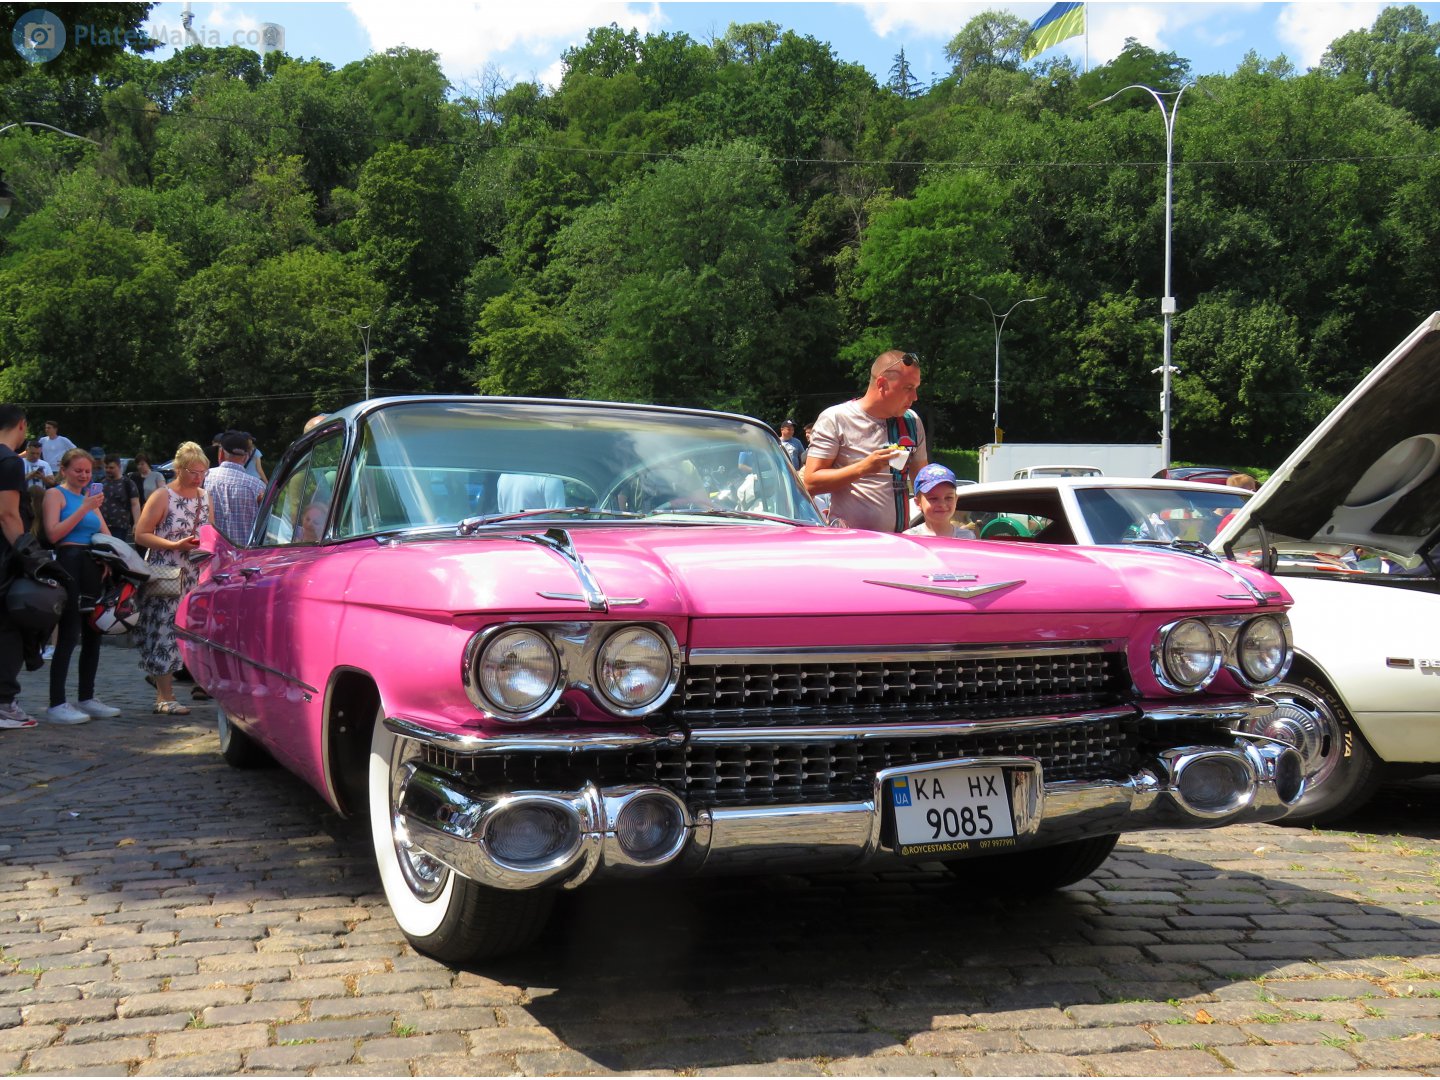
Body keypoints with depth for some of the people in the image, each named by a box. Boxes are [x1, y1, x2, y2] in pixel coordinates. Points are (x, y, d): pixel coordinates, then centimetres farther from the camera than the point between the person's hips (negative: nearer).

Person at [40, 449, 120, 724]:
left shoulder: (90, 496, 21)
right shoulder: (55, 494, 0)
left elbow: (107, 535, 19)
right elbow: (53, 534, -13)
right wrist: (84, 509, -16)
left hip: (94, 568, 7)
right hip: (69, 565, -7)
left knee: (94, 633, 10)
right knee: (69, 634, -11)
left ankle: (87, 697, 19)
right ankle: (56, 704, -10)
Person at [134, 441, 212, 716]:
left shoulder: (204, 497, 13)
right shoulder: (162, 497, -6)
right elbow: (141, 535, -10)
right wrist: (175, 545, -20)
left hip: (194, 574, 6)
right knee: (165, 628, -6)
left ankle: (159, 672, 23)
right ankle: (165, 696, -2)